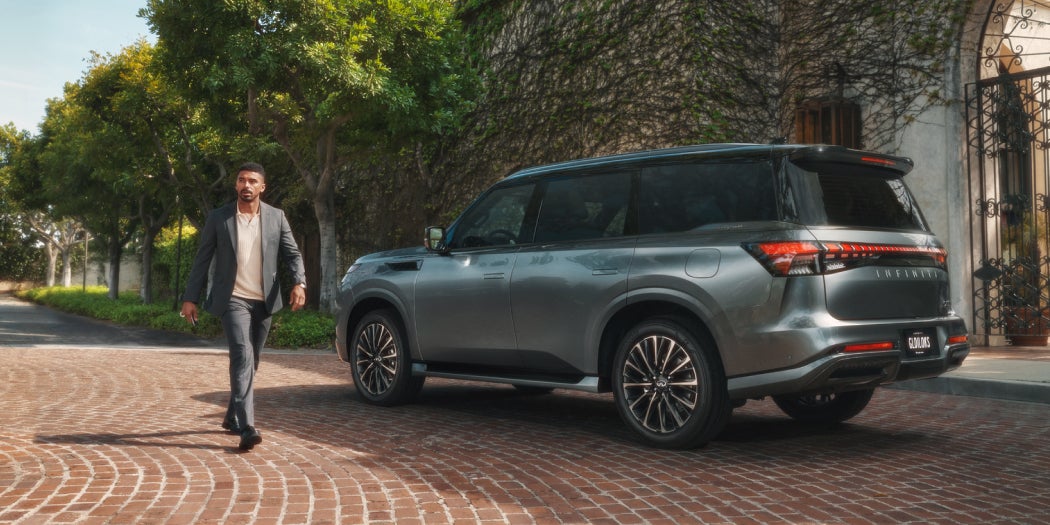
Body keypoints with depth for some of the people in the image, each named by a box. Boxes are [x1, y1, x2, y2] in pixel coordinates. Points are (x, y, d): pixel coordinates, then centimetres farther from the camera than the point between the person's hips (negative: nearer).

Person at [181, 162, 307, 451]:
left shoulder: (276, 217, 5)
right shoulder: (218, 217, 1)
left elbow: (292, 253, 4)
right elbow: (202, 260, 4)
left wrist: (299, 282, -14)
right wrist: (190, 298, 1)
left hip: (264, 301, 3)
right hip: (233, 299, -3)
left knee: (250, 362, 13)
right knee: (242, 356, -20)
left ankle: (233, 416, 32)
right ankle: (247, 427, -25)